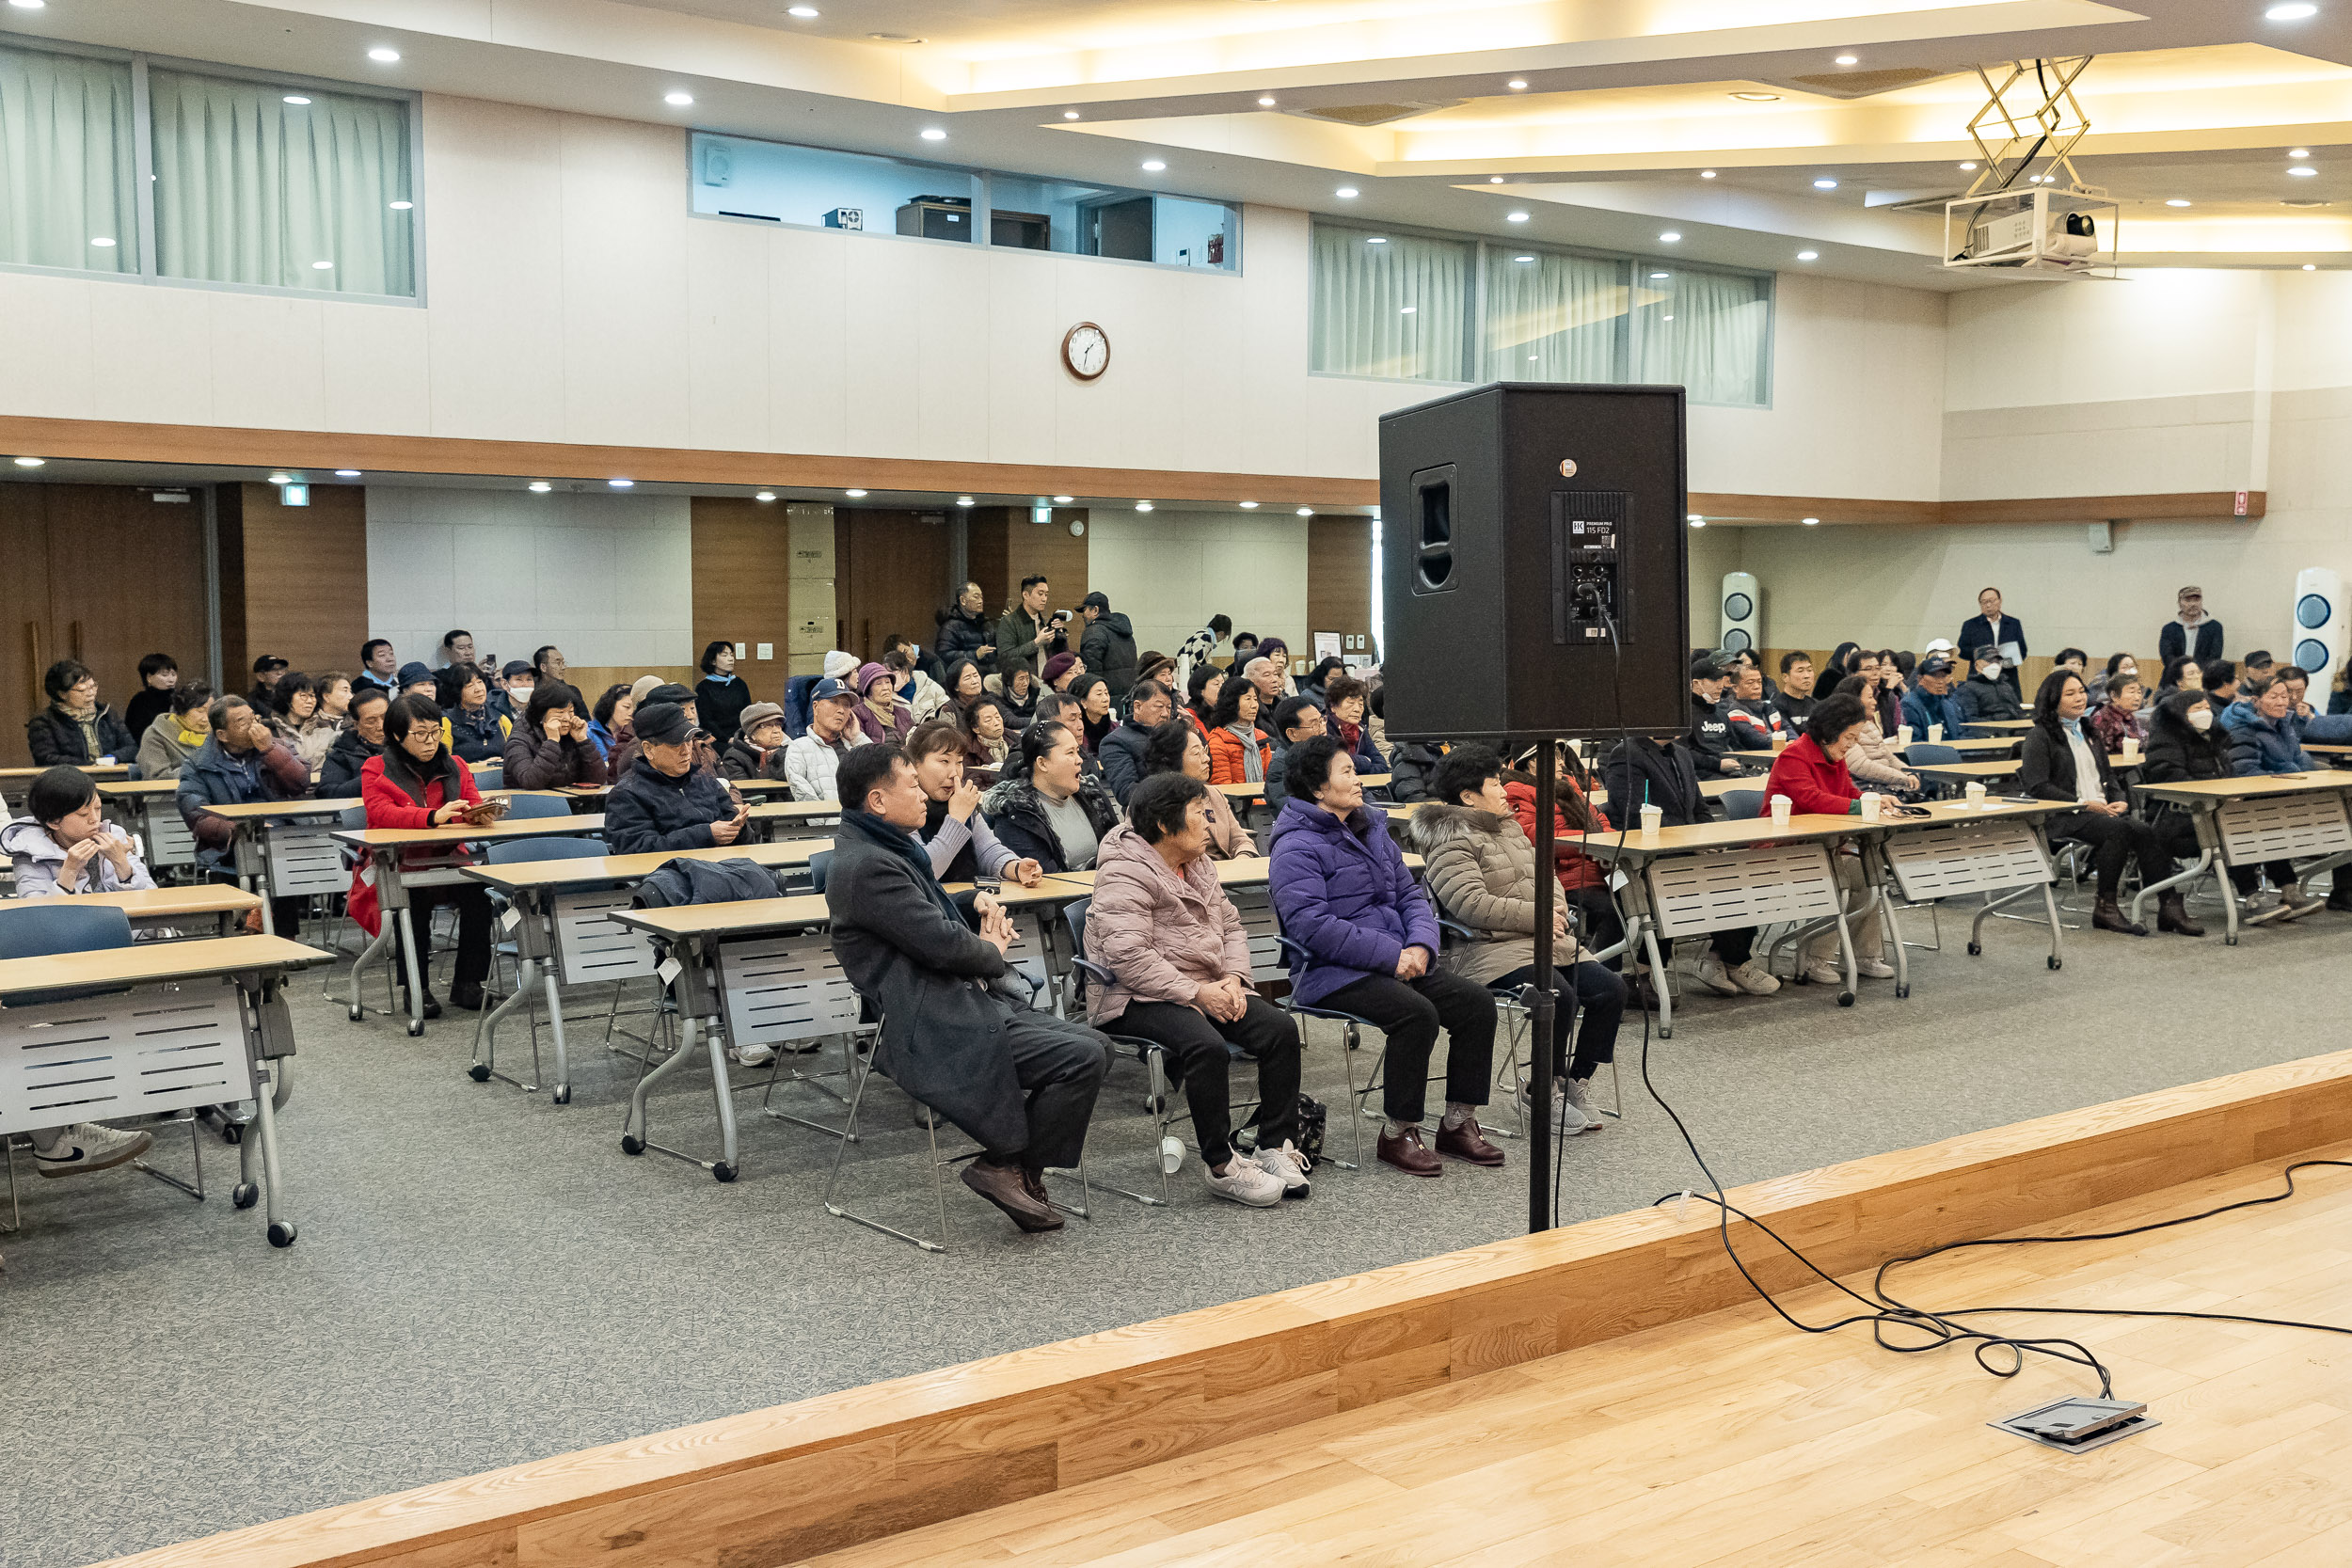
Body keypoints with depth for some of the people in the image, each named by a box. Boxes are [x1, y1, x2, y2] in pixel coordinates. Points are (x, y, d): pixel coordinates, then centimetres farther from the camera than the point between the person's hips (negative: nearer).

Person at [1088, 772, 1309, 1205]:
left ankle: (1275, 1146, -6)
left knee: (1280, 1028, -14)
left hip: (1208, 988, 8)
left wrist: (1233, 978, -3)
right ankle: (1220, 1165, -20)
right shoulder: (1125, 874, -13)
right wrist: (1196, 992, -23)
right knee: (1208, 1046, -34)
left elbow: (1230, 926, 18)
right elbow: (1127, 957, -23)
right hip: (1139, 999, -8)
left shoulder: (1197, 864, 16)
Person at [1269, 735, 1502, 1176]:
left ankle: (1458, 1123, 1)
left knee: (1476, 1002, -9)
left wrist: (1420, 945, -6)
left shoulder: (1372, 830, 17)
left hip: (1398, 961, 8)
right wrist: (1391, 954, -22)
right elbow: (1312, 926, -22)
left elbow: (1410, 894, 16)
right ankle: (1397, 1133, -14)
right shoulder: (1296, 847, -11)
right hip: (1331, 974, -8)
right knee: (1417, 1013, -30)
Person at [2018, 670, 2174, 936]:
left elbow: (2108, 775, 25)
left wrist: (2120, 801, 3)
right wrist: (2083, 804, -16)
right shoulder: (2040, 736, 1)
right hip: (2065, 818, -6)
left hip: (2103, 811, 6)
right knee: (2119, 829, -32)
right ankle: (2104, 907, -24)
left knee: (2147, 833, -23)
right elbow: (2037, 787, -10)